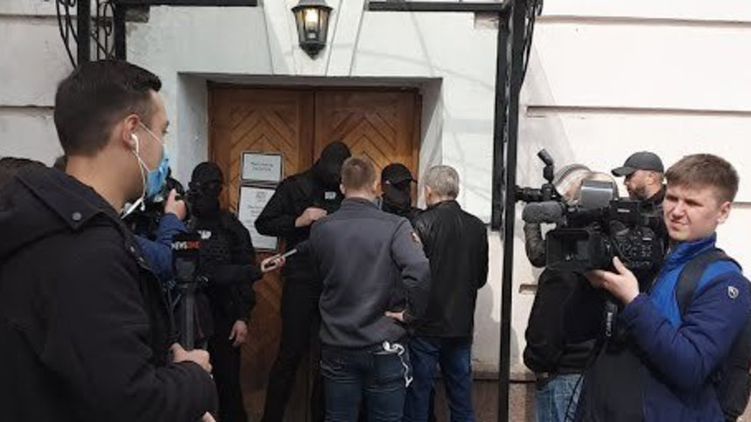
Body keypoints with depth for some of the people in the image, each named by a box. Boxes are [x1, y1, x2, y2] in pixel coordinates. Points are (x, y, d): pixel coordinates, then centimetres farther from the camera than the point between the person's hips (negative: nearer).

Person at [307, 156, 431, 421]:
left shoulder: (320, 229, -1)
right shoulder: (395, 227, -13)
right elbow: (420, 273, -26)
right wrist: (411, 314, -13)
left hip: (337, 346, 3)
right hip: (384, 346, -3)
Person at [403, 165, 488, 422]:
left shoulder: (423, 224, -14)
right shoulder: (477, 227, 1)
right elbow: (481, 277, 9)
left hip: (427, 326, -5)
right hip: (462, 325, 5)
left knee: (418, 394, 7)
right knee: (462, 395, 16)